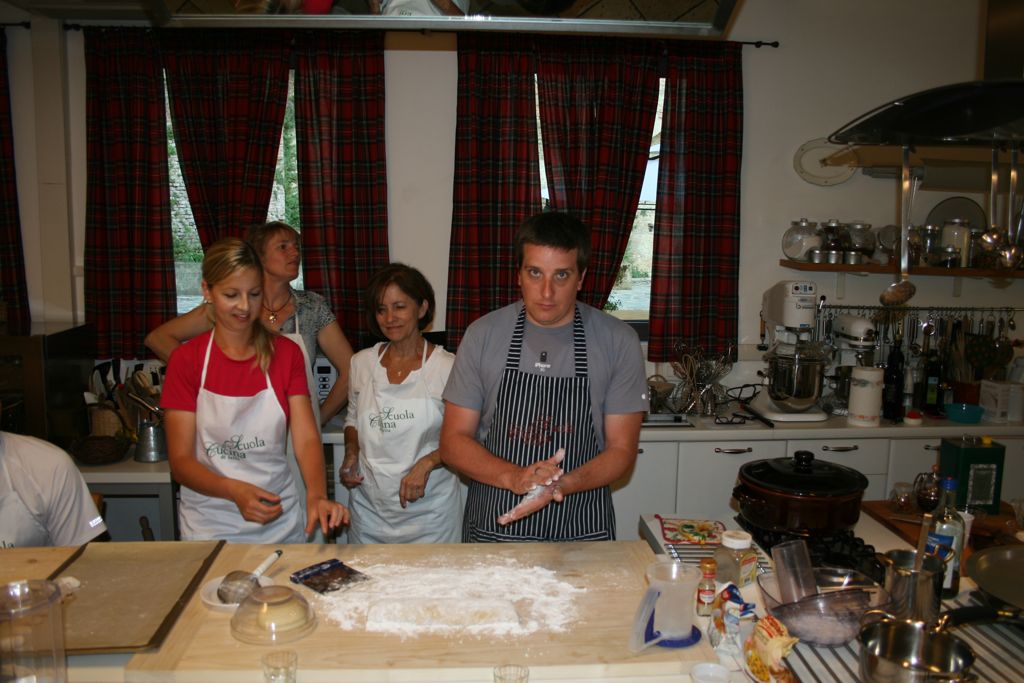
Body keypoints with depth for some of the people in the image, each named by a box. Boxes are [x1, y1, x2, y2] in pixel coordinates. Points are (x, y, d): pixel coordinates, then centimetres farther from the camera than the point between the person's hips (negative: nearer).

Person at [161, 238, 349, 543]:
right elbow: (180, 461, -9)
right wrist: (235, 491, -27)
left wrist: (316, 495, -29)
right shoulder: (186, 360, -6)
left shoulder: (287, 353, -1)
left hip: (281, 523, 2)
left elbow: (306, 438, -10)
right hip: (210, 526, -1)